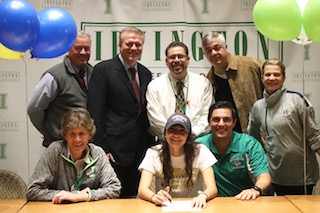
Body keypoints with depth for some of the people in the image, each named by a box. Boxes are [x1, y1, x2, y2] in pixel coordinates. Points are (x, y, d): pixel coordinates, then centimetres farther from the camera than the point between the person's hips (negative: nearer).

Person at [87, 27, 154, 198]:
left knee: (132, 197, 11)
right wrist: (101, 148, -14)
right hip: (114, 151, -5)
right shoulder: (103, 70, -5)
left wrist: (150, 145, 11)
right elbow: (95, 111, -9)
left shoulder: (146, 74, 13)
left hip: (140, 152, 6)